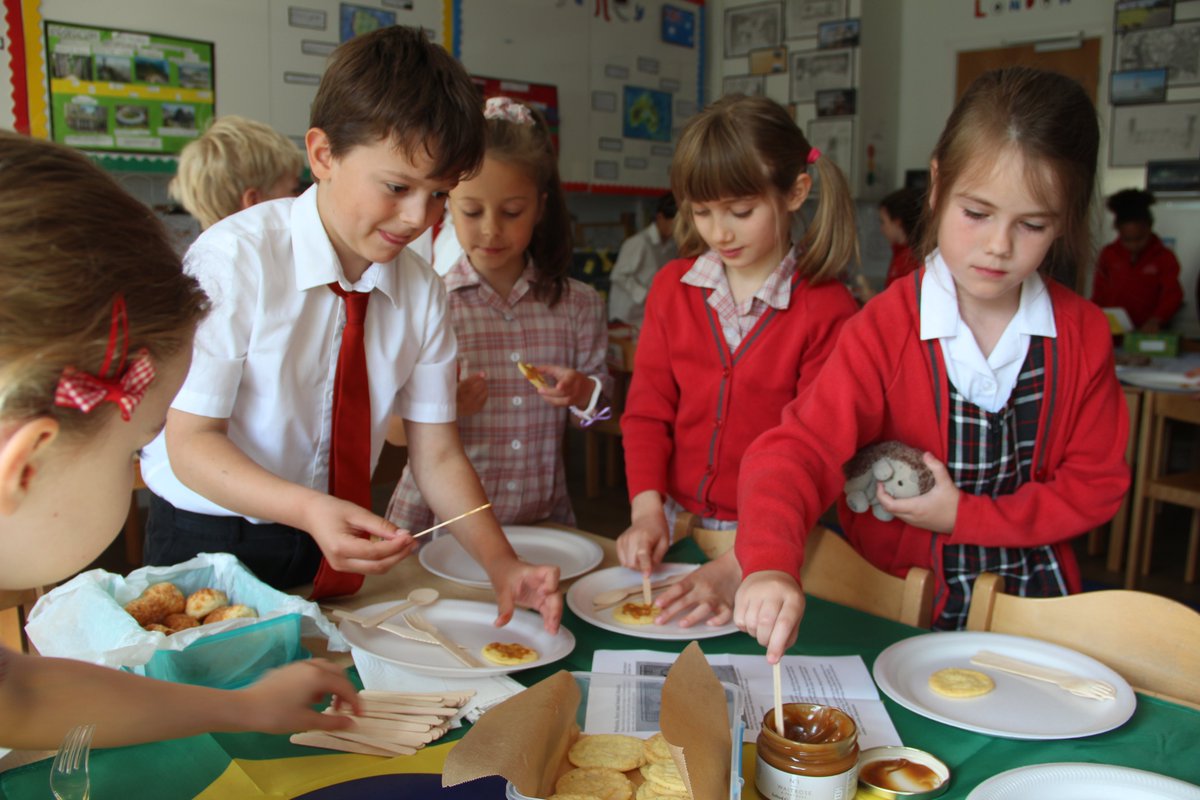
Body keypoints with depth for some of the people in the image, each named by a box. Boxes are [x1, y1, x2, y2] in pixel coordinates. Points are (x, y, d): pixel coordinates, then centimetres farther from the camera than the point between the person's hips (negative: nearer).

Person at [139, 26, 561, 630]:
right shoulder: (235, 259, -18)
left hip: (337, 553, 3)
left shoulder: (421, 292, -5)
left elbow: (437, 455, -5)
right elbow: (190, 443, -19)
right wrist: (310, 510, -36)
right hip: (208, 543, -3)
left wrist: (503, 567, -19)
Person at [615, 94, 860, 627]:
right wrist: (647, 509, -10)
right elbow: (648, 410, 5)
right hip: (676, 525, 3)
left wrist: (739, 566, -22)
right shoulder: (673, 287, 3)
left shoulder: (826, 309, -11)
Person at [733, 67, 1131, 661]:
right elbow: (798, 449, -23)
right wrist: (771, 565, -42)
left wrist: (963, 516, -9)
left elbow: (1096, 484, 5)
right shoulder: (886, 328, -11)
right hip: (899, 599, -2)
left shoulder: (1084, 335, 0)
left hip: (1033, 595, 2)